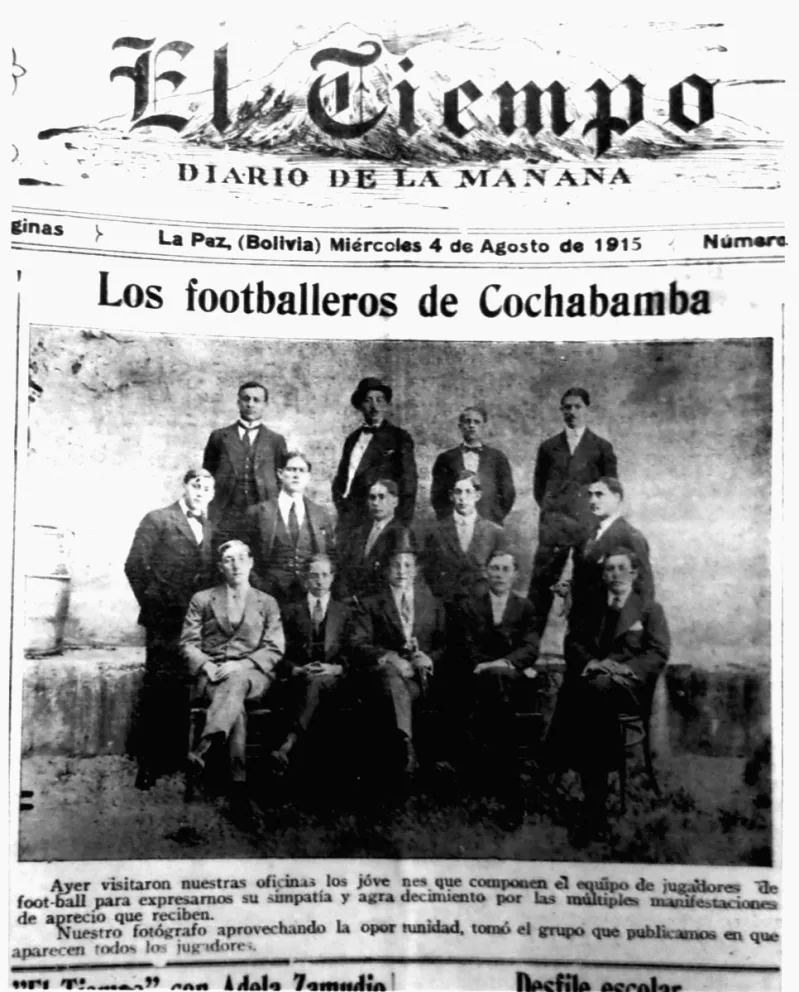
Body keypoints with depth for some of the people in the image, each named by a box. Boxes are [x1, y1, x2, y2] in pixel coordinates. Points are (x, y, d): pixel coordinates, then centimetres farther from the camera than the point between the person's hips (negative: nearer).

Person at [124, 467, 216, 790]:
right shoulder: (158, 519, 1)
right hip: (165, 620, -4)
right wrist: (151, 603, -1)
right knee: (158, 688, -4)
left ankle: (176, 757, 14)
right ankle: (149, 761, 3)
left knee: (184, 691, 5)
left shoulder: (210, 529, 15)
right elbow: (134, 565, -3)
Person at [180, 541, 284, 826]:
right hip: (211, 675, 0)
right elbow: (188, 644, 9)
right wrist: (207, 666, -13)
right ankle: (238, 785, -50)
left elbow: (275, 649, 6)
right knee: (236, 706, -37)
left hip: (253, 674, 0)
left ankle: (203, 747, -58)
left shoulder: (267, 603, 16)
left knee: (237, 678, -41)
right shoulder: (202, 600, 15)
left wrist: (240, 664, -13)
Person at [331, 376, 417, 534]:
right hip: (348, 519, 5)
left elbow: (408, 484, -4)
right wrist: (341, 503, 4)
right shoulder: (352, 438, 16)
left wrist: (401, 526, -9)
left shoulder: (400, 438, 0)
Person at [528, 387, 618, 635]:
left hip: (588, 524, -1)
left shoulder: (602, 447, 10)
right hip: (554, 524, 1)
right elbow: (539, 485, 17)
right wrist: (548, 508, 3)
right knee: (541, 582, -6)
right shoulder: (549, 447, 14)